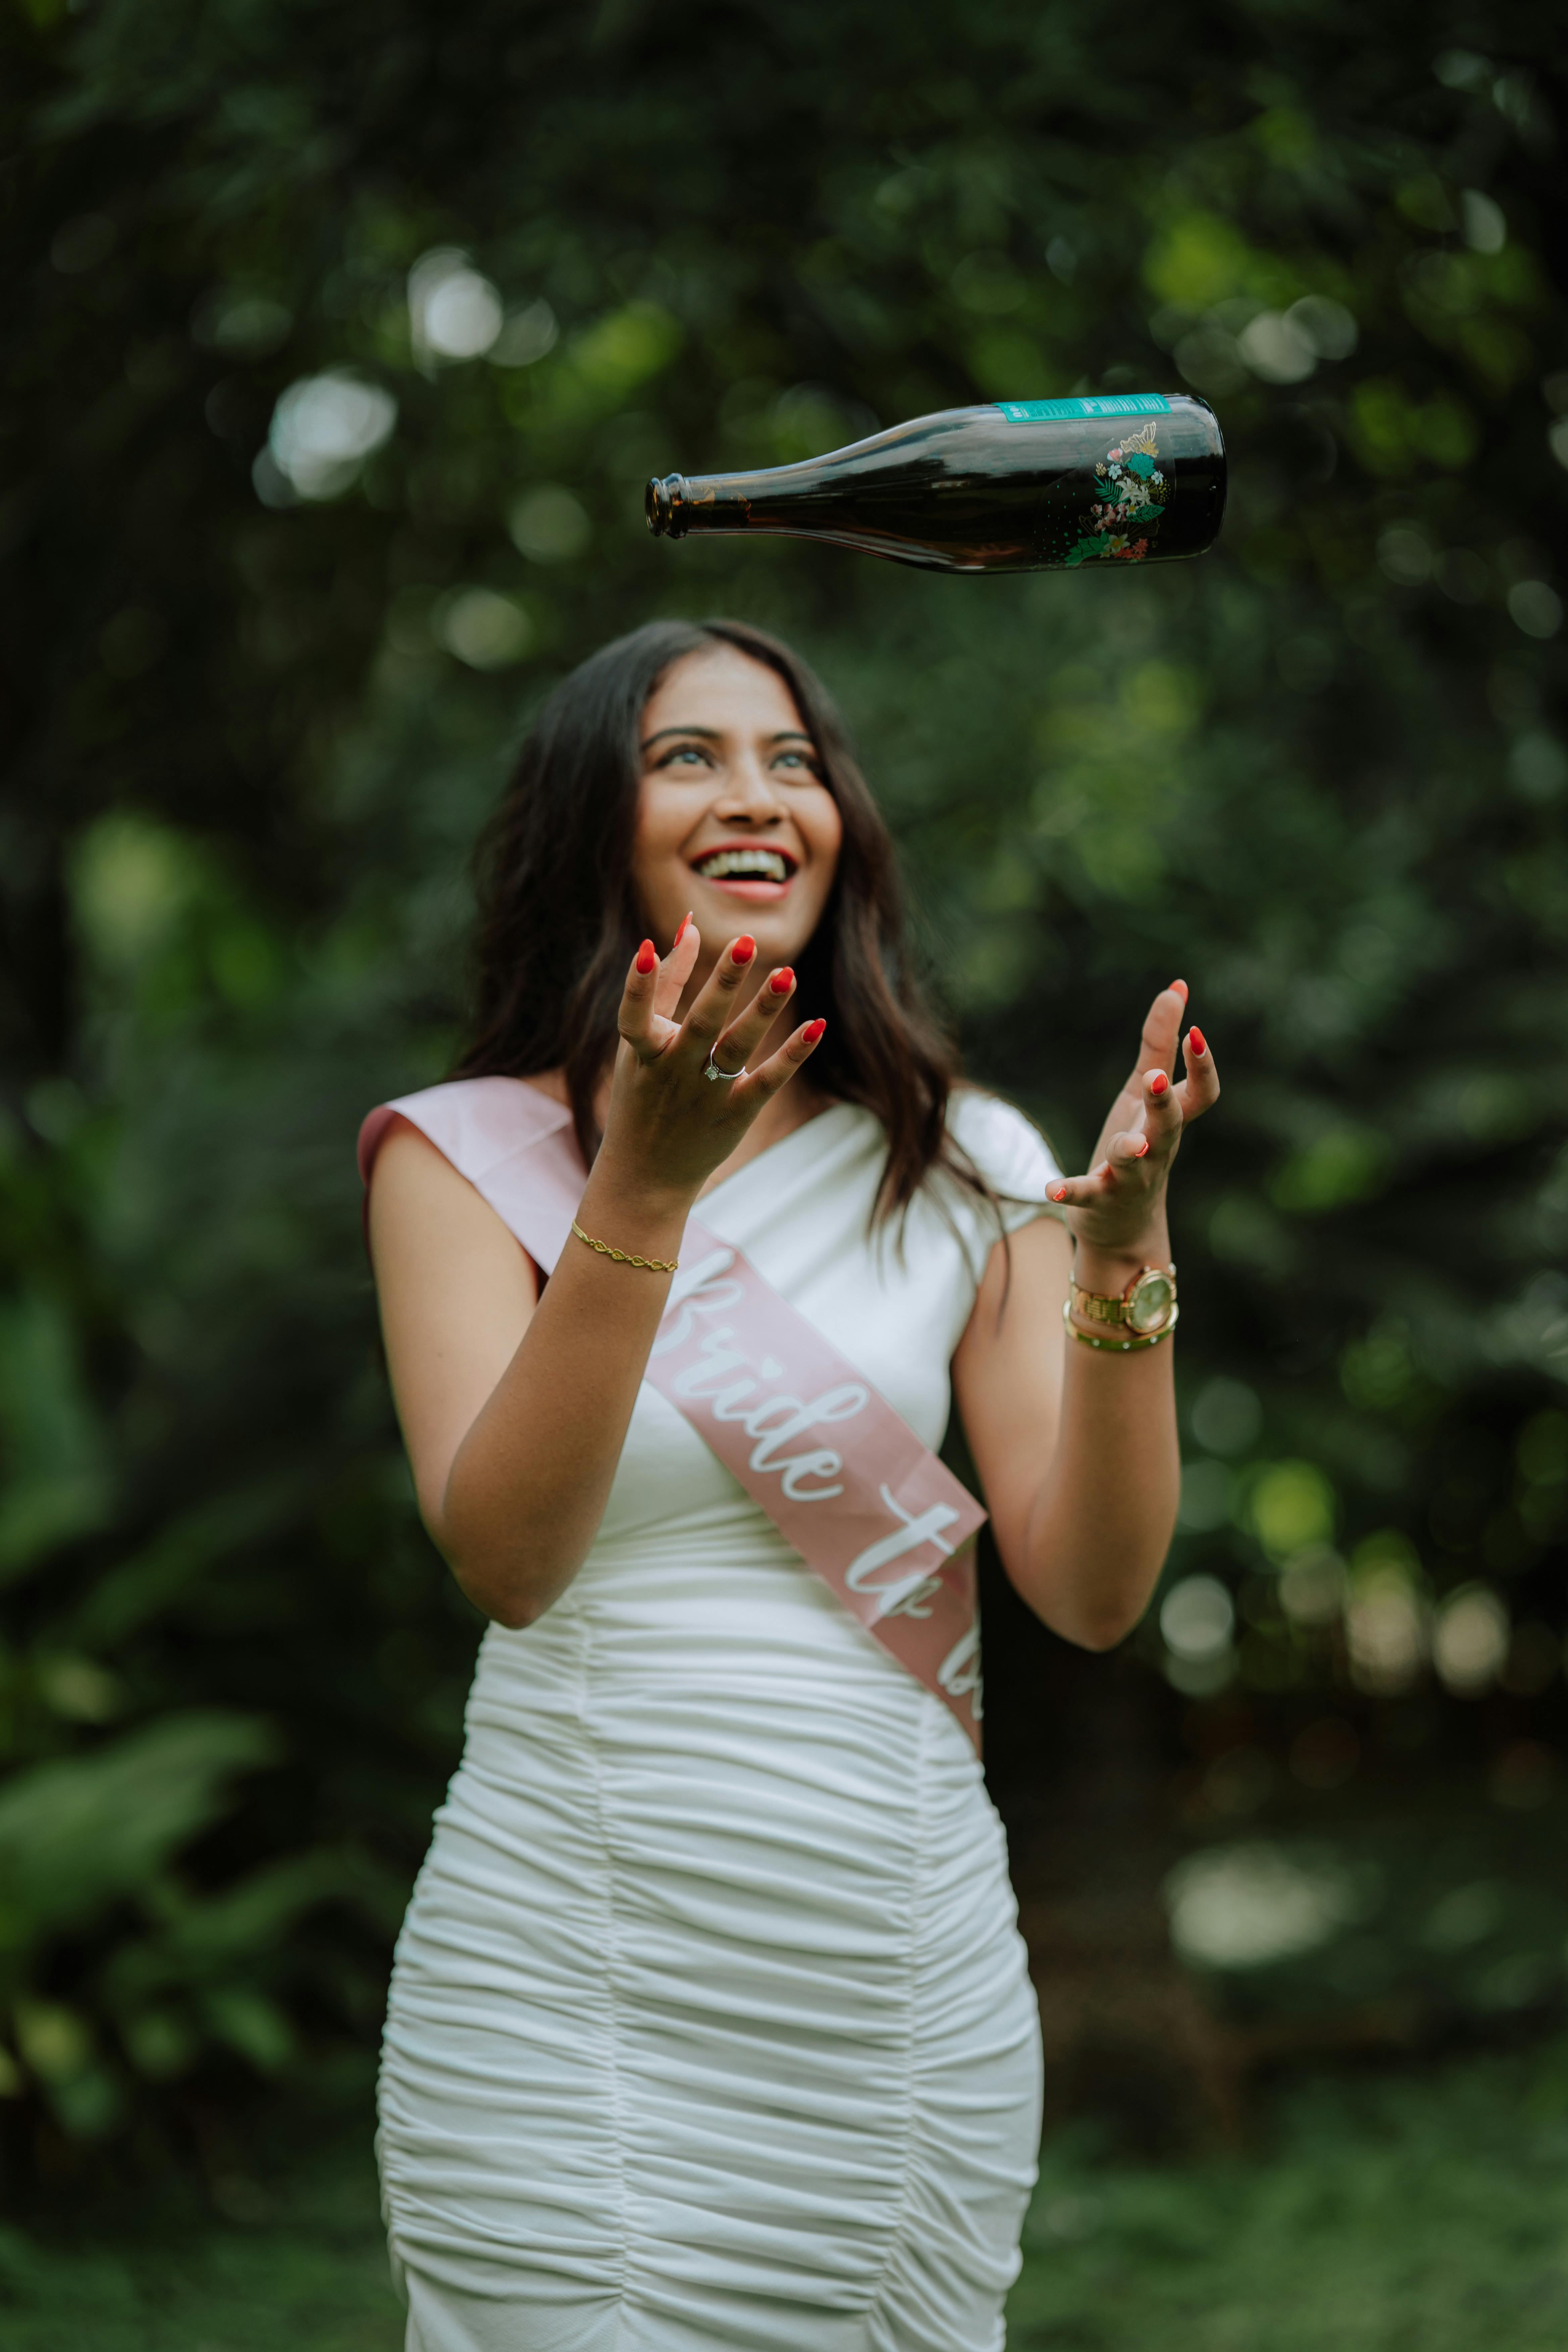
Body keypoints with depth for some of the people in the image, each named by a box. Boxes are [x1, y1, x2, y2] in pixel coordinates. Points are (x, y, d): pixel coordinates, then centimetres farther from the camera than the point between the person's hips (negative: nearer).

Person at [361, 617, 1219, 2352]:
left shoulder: (966, 1166, 6)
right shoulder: (469, 1152, -2)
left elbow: (1091, 1592, -1)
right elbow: (503, 1558, -17)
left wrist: (1122, 1241, -14)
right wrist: (643, 1182, -26)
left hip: (912, 1981, 3)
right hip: (571, 1986, -3)